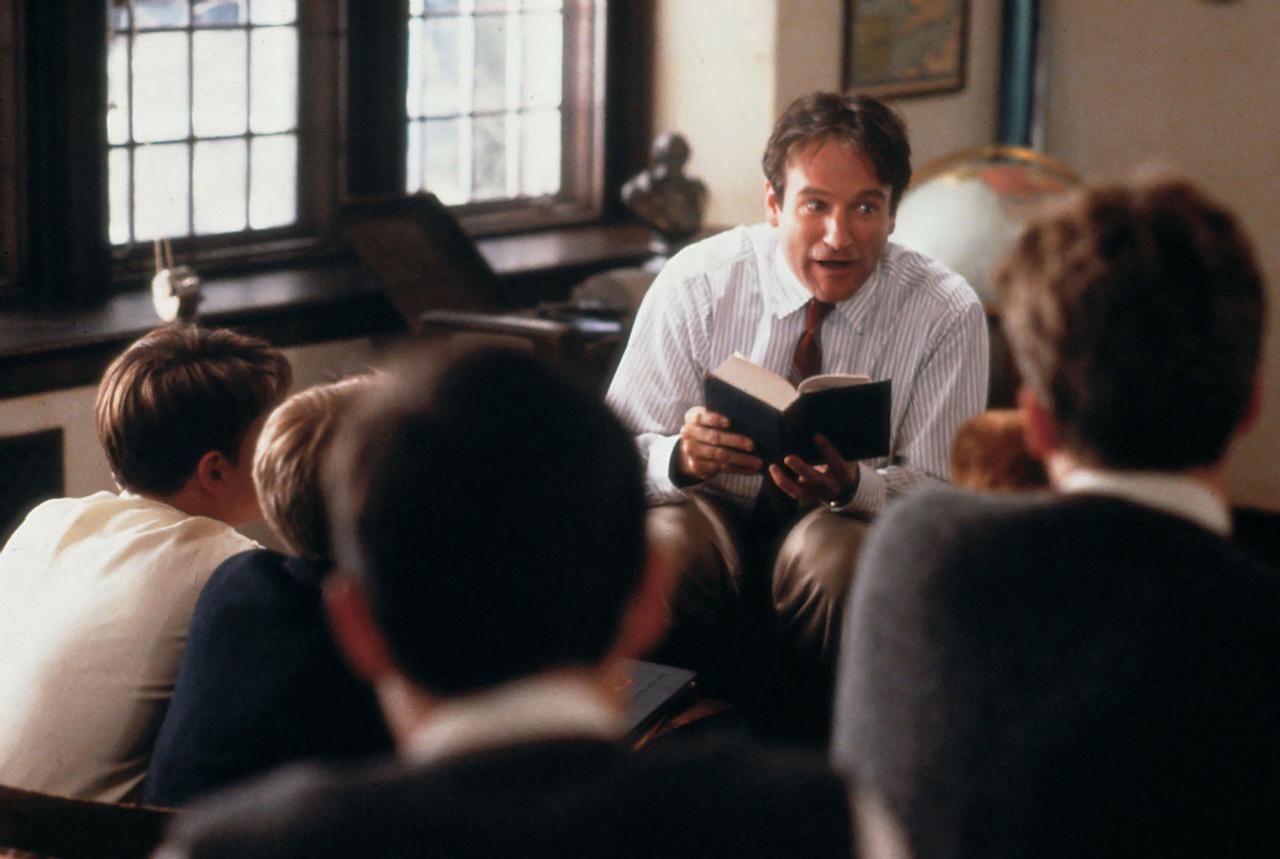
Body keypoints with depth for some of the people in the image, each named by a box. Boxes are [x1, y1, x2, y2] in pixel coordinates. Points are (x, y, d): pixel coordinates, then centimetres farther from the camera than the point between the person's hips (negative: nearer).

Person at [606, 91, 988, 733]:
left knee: (833, 549, -36)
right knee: (668, 538, -34)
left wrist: (849, 486, -32)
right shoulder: (697, 283, -6)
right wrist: (680, 457, -31)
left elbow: (943, 494, -9)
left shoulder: (946, 314, -8)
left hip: (857, 525, 0)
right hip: (714, 516, 0)